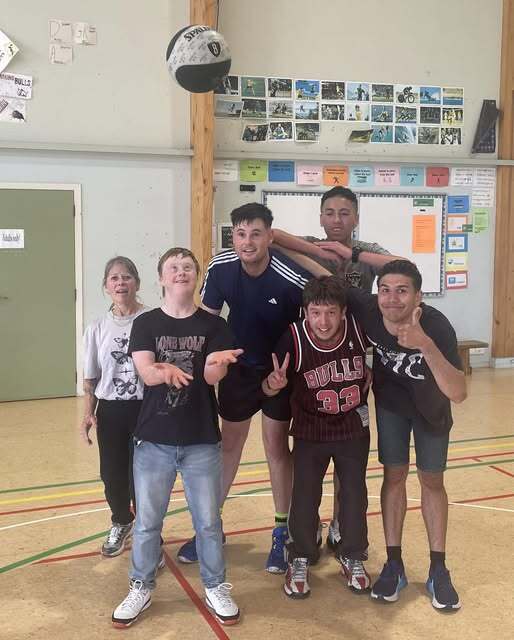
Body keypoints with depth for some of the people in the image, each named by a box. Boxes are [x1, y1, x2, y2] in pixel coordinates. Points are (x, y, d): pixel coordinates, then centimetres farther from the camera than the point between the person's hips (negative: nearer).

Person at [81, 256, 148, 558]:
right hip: (110, 412, 4)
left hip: (146, 409, -4)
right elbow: (91, 379, 10)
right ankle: (121, 523, 43)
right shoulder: (97, 328, 3)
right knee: (112, 476, 14)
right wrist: (88, 414, 0)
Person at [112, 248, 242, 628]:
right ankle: (142, 589, 28)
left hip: (202, 440, 0)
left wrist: (219, 363, -35)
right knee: (147, 521, 10)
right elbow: (146, 372, -13)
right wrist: (164, 371, -35)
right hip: (154, 439, 1)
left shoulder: (213, 325, -1)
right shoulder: (146, 324, 0)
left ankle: (216, 588, 27)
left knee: (208, 521, 9)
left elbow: (212, 376, -12)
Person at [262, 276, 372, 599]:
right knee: (305, 497, 3)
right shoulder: (294, 339, -26)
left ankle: (353, 558, 32)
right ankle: (300, 561, 24)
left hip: (354, 428, 2)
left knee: (355, 495, 12)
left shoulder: (358, 327, -22)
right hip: (310, 432, -2)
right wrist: (274, 383, -38)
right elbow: (269, 387, -16)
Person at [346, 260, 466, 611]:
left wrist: (426, 346, -59)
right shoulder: (366, 308, -32)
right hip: (391, 400, 2)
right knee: (394, 474, 3)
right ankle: (394, 564, 15)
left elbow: (458, 394, -49)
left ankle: (438, 570, 20)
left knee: (432, 480, 7)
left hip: (430, 405, -1)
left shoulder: (437, 326, -40)